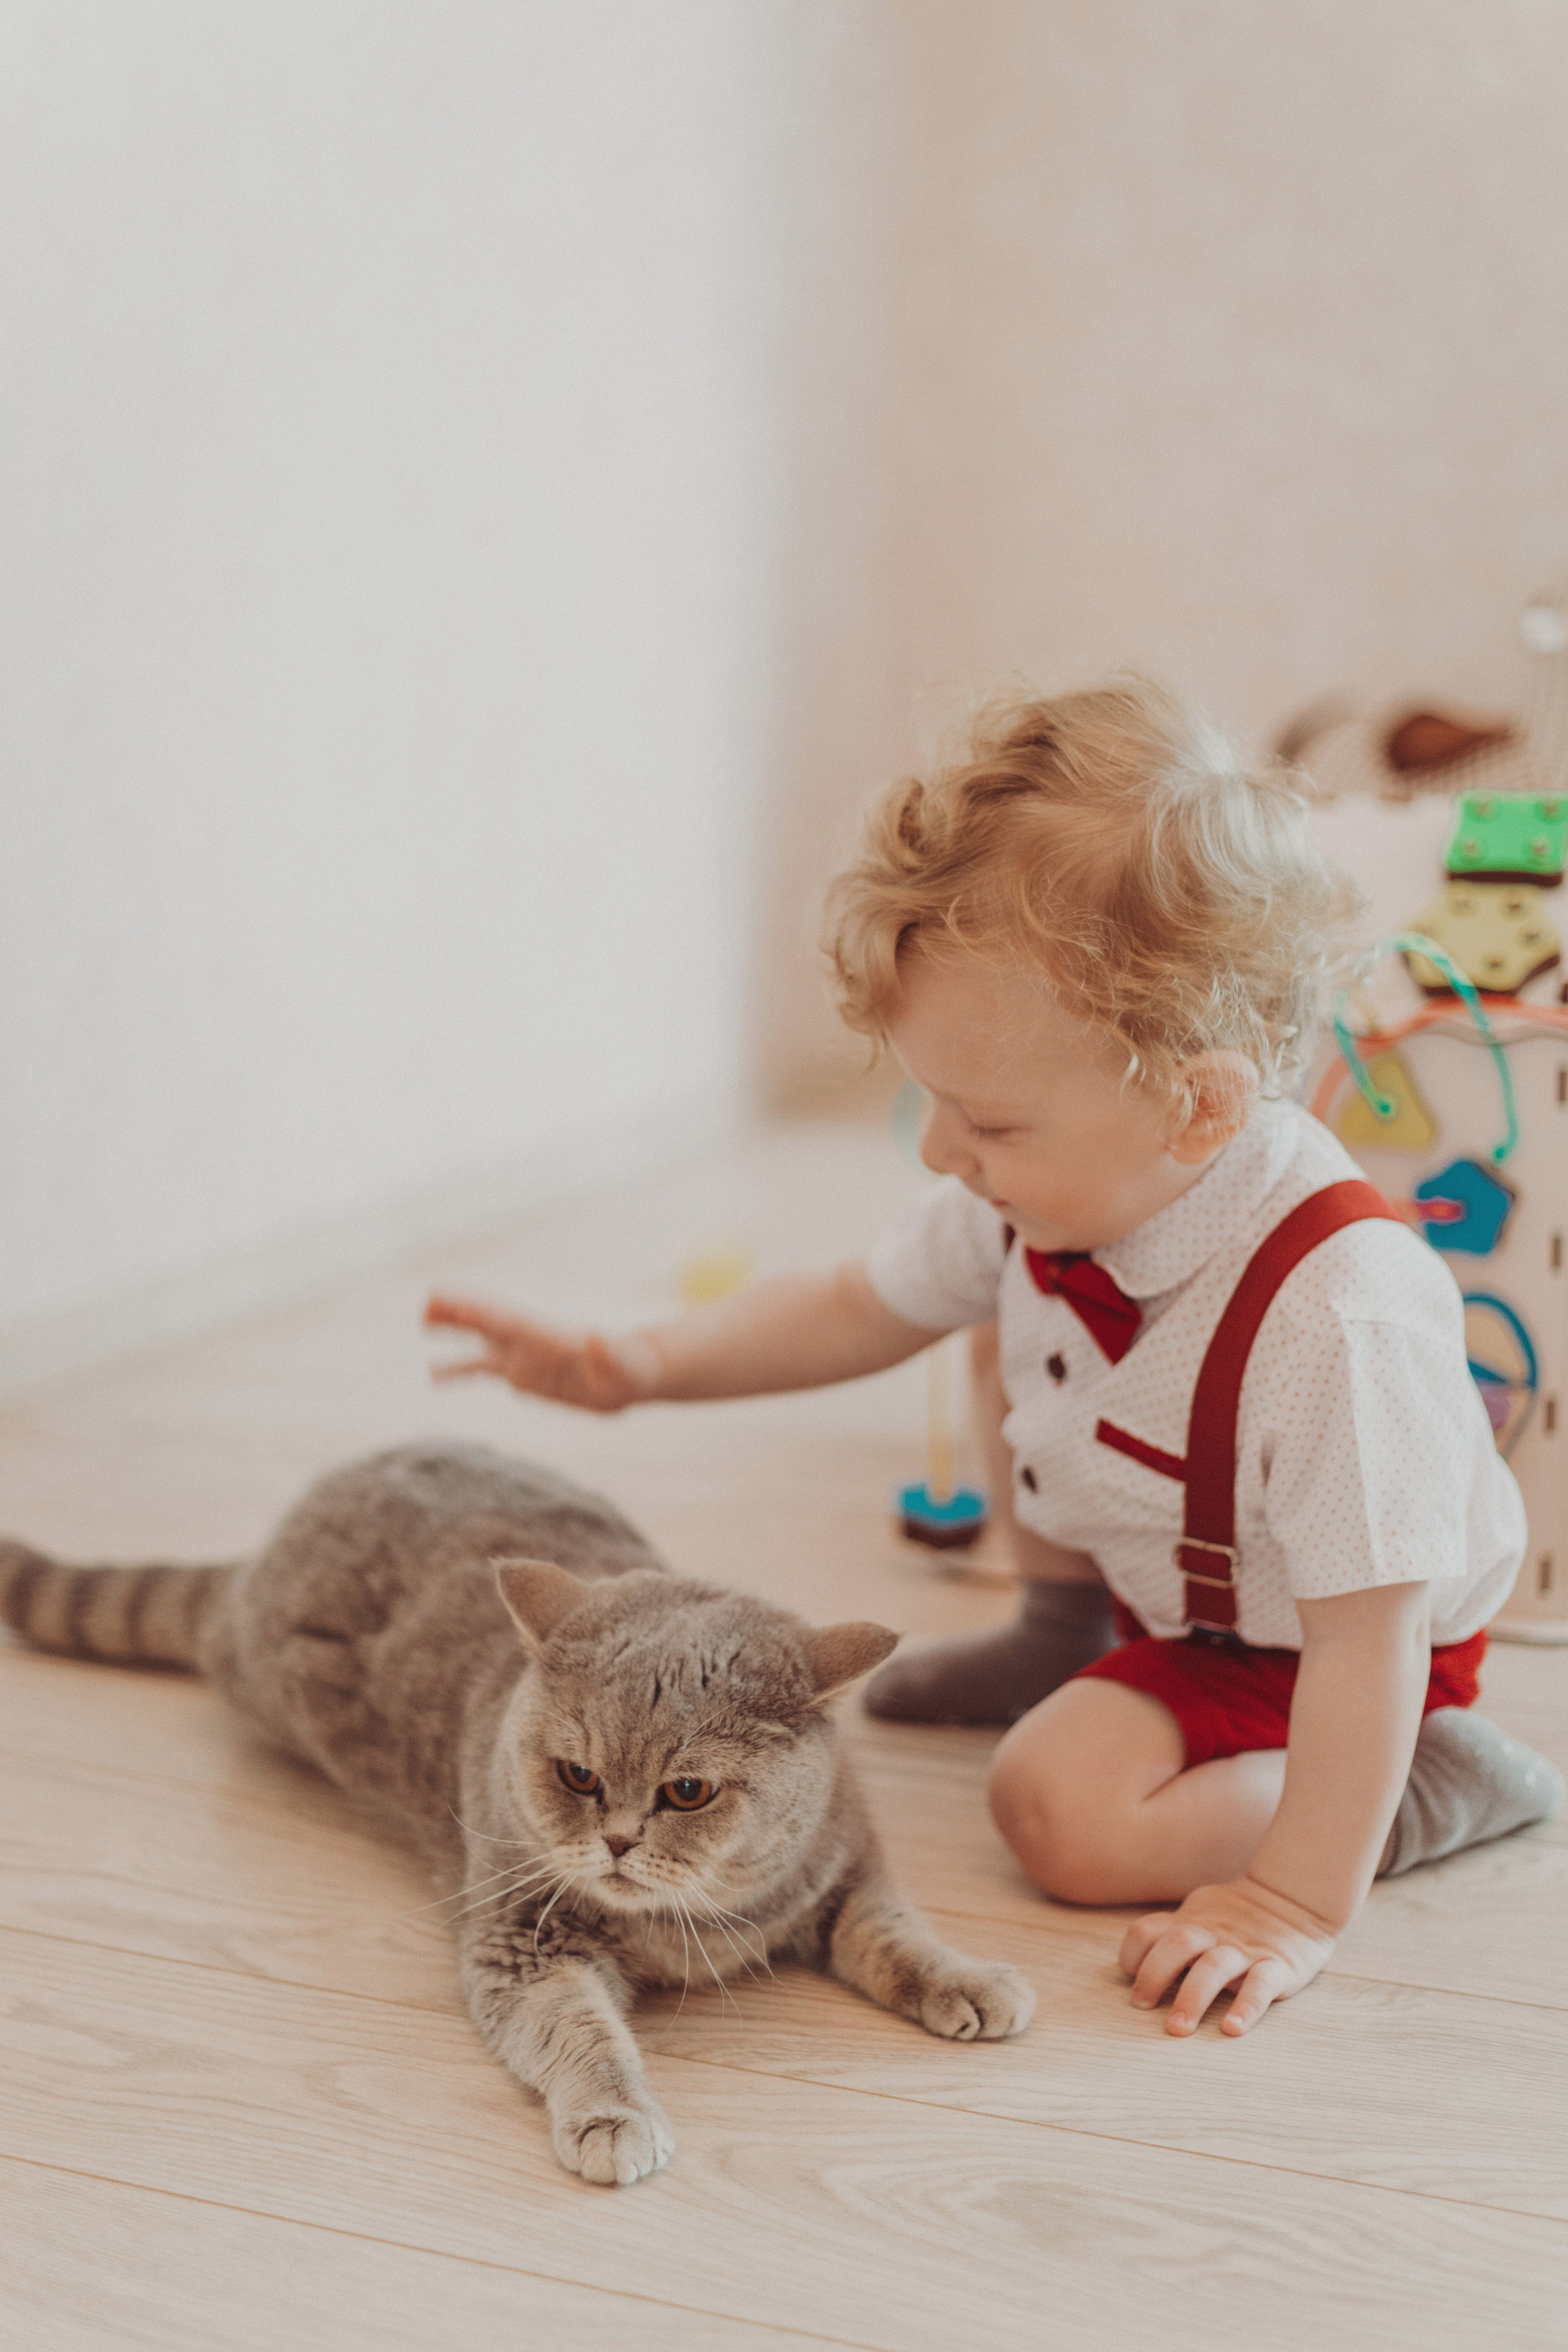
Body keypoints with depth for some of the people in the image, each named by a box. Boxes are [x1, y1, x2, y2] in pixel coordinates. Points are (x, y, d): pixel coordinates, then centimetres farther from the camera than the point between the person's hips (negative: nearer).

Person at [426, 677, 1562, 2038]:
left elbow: (1364, 1643, -36)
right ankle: (1067, 1641, 22)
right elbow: (859, 1311, -2)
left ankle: (1429, 1777, -4)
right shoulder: (1042, 1196, -19)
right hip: (1152, 1572, 8)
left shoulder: (1342, 1313, -43)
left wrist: (1298, 1905, -32)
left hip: (1301, 1651, -7)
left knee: (1065, 1814, -21)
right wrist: (643, 1365, -14)